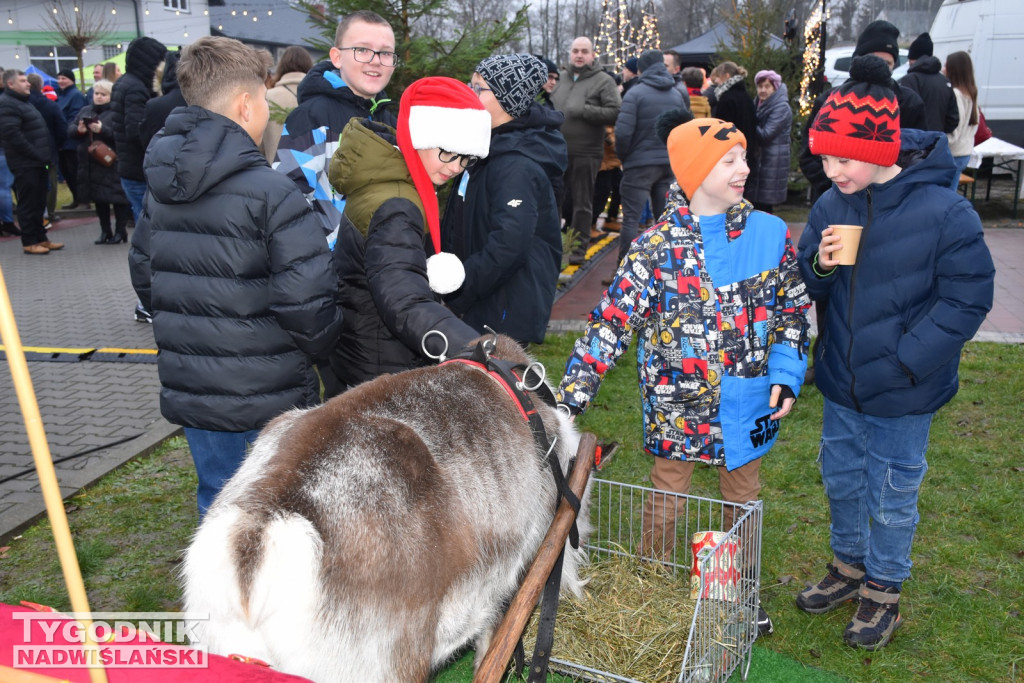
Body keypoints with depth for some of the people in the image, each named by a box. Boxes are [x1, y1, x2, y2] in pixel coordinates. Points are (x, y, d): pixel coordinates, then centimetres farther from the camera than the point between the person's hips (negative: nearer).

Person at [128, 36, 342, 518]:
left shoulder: (159, 190, 5)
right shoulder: (270, 193, -19)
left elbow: (143, 276, 13)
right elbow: (306, 298, -23)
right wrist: (317, 347, -3)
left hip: (189, 391, 7)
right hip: (268, 399, -6)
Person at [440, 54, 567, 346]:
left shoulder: (516, 166, -21)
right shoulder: (491, 150, 11)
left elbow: (507, 247, -31)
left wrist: (453, 293, -22)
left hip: (507, 314, -10)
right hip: (483, 307, 10)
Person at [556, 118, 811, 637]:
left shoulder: (771, 234, -3)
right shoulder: (657, 247, -12)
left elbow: (793, 308, 8)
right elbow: (612, 321, -14)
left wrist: (786, 374, -4)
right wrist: (570, 396, -20)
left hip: (747, 406, 3)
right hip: (677, 408, -3)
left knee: (743, 500, 19)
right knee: (664, 504, 12)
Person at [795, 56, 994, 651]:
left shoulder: (944, 212, -20)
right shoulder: (831, 206, -6)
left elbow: (967, 299, -15)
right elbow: (807, 288, 5)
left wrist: (902, 361, -18)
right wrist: (820, 266, -19)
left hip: (903, 397, -5)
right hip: (841, 384, 5)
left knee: (892, 496, 13)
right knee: (842, 481, 21)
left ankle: (884, 592, 36)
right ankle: (849, 568, 46)